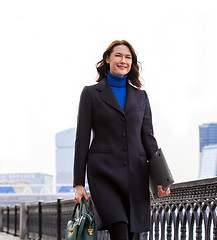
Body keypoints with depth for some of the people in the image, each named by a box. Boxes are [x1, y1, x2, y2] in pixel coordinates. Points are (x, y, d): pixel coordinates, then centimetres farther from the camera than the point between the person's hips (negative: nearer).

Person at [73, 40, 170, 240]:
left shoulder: (141, 96, 16)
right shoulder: (91, 93, 6)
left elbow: (148, 138, 12)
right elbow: (82, 139, 3)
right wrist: (79, 183, -3)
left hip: (136, 175, 4)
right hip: (104, 174, -4)